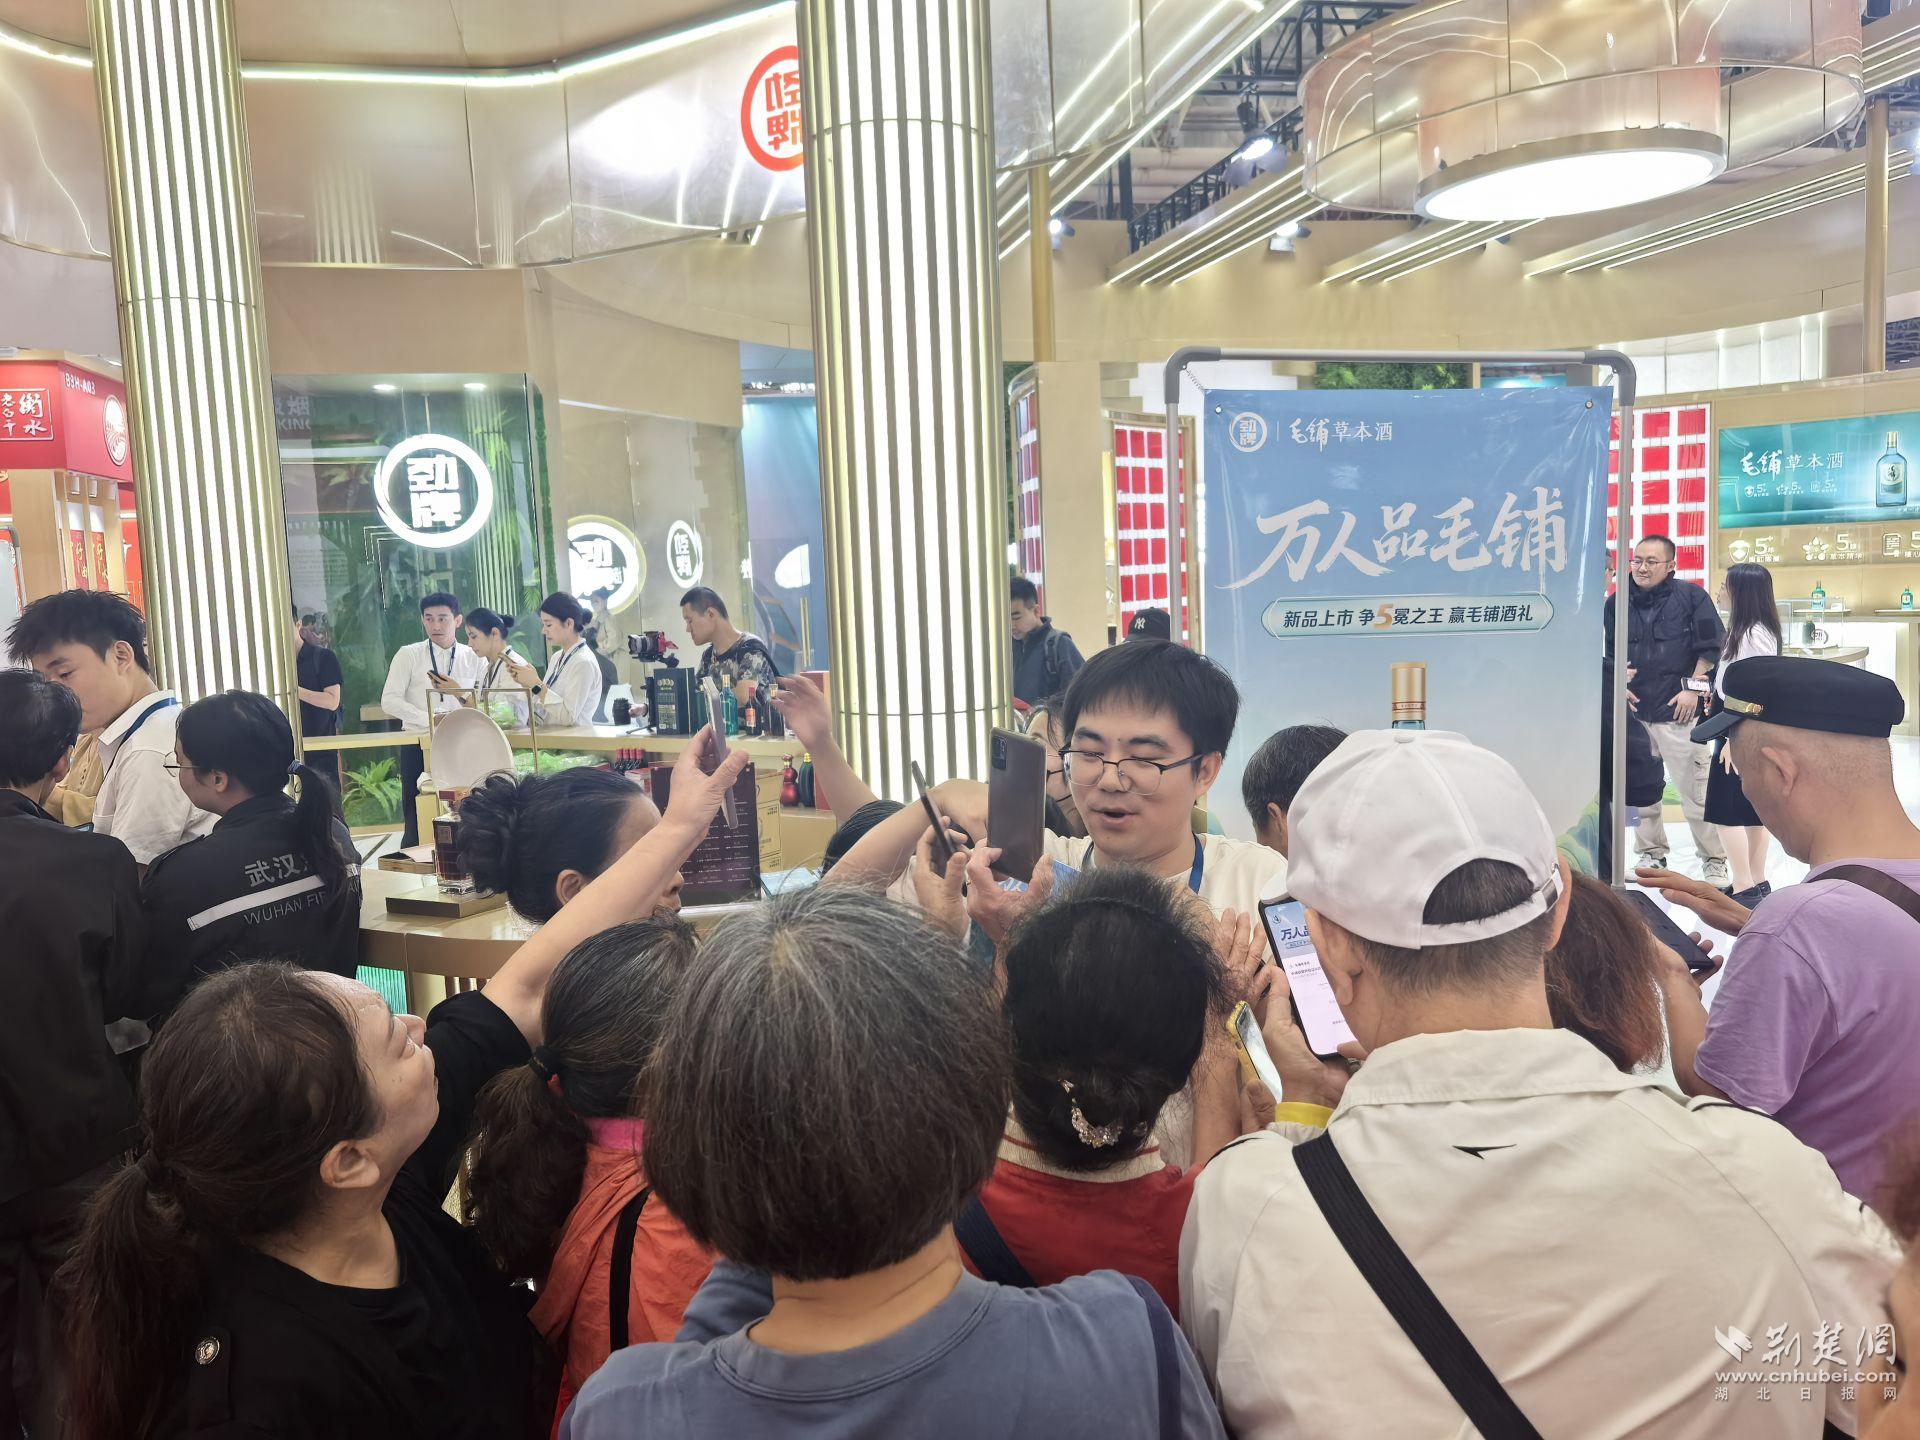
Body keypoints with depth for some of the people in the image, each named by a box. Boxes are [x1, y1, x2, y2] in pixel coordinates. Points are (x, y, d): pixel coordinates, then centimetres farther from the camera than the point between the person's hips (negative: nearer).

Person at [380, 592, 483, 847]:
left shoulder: (473, 659, 8)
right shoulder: (409, 655, 4)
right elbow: (389, 701, -5)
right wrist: (429, 720, -16)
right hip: (418, 744, -1)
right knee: (417, 823, 1)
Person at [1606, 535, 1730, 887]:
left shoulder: (1690, 596, -2)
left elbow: (1712, 646, -3)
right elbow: (1607, 654, 18)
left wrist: (1693, 686, -9)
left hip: (1677, 712, -4)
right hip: (1633, 712, 4)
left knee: (1695, 791, -4)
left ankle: (1714, 861, 7)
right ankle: (1652, 853, 25)